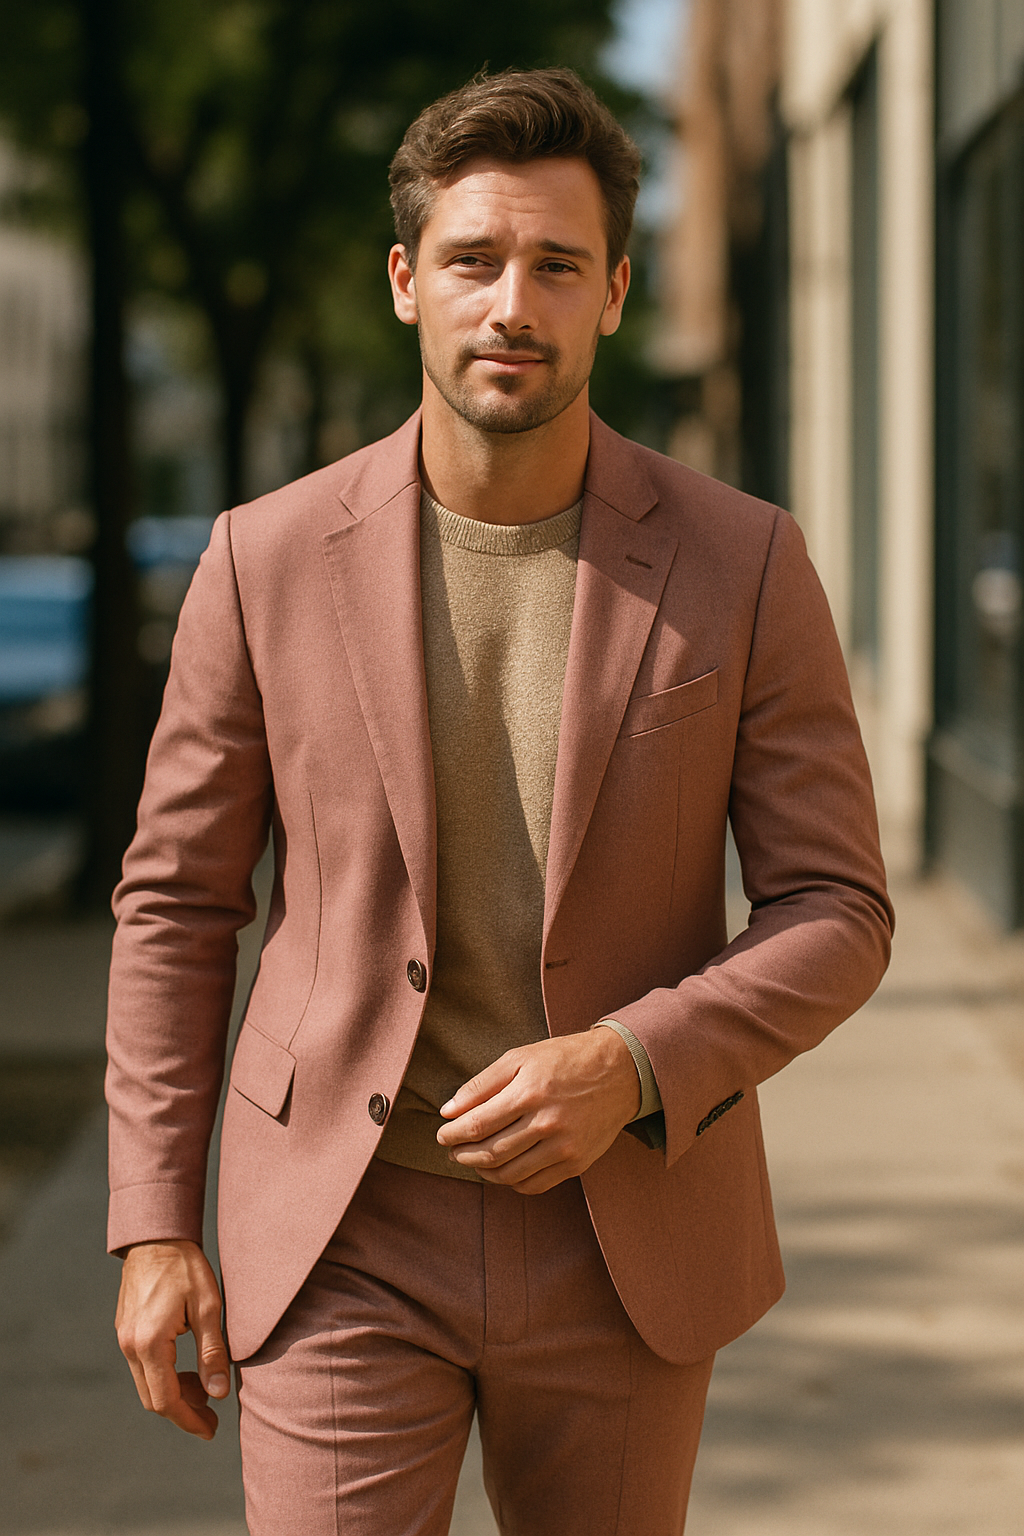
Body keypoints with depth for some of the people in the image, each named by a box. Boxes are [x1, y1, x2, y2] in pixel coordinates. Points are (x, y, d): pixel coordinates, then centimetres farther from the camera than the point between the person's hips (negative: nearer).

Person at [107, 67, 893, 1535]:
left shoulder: (741, 564, -7)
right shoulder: (271, 559, -5)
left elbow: (837, 915, -4)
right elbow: (176, 902, 2)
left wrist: (631, 1069, -21)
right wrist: (153, 1225, -2)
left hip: (622, 1231, 1)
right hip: (348, 1245, -1)